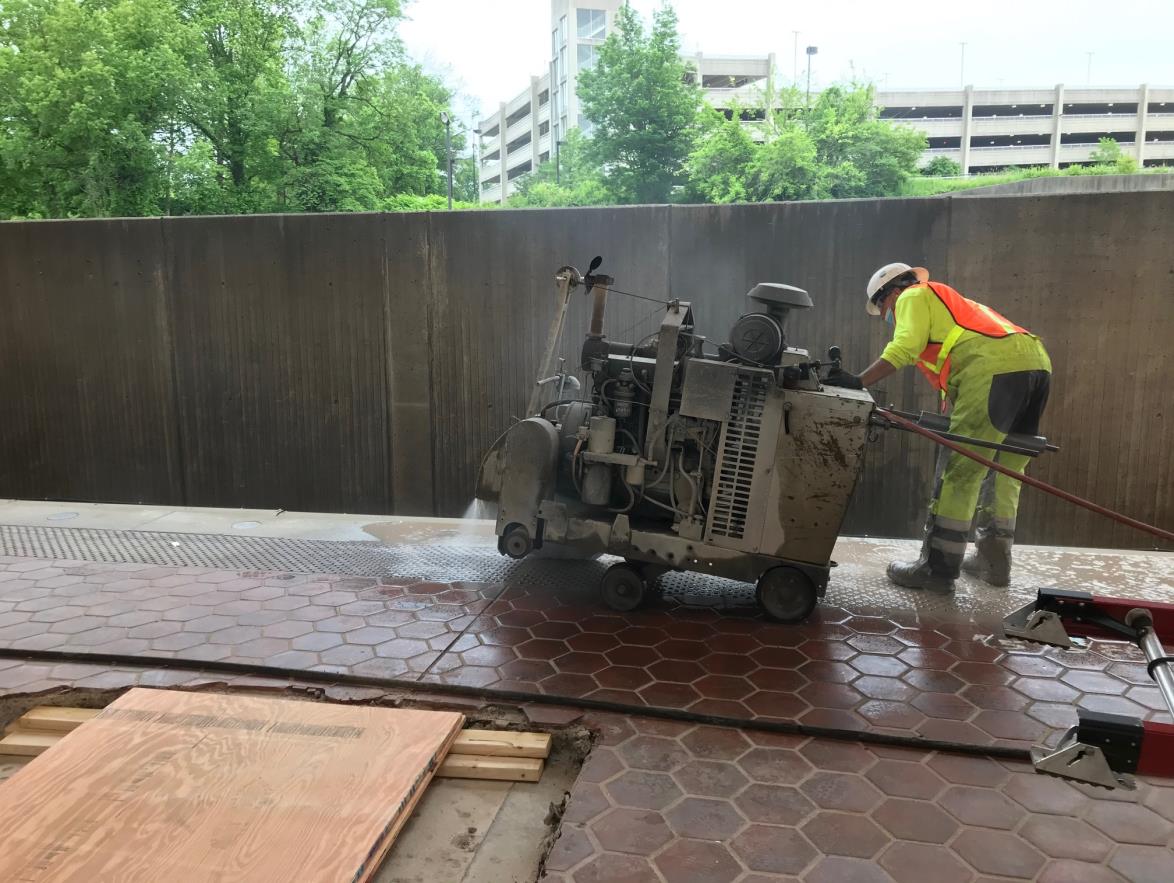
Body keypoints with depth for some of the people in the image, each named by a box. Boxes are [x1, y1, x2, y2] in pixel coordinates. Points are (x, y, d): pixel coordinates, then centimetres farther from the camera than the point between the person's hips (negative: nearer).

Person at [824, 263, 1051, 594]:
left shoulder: (914, 296, 13)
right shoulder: (952, 305, 38)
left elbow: (905, 347, -5)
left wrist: (859, 382, -9)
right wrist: (955, 419, 23)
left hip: (996, 368, -9)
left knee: (958, 472, -6)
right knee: (1002, 472, 17)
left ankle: (937, 568, -4)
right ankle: (993, 560, 23)